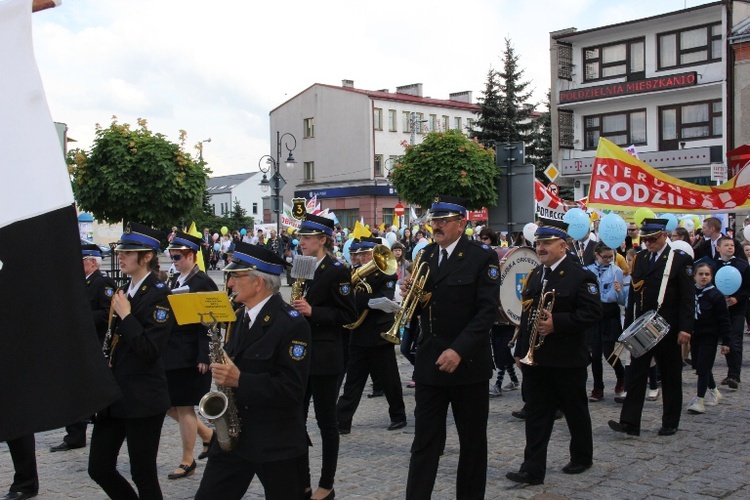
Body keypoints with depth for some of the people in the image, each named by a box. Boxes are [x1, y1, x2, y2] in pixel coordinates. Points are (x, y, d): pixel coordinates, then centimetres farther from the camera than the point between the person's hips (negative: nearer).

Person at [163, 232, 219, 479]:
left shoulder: (203, 283, -11)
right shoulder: (174, 281, 13)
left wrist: (204, 357, -20)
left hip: (190, 356, -8)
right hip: (170, 354, 8)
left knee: (184, 407, 0)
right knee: (167, 405, 11)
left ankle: (187, 461, 14)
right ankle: (208, 435, 29)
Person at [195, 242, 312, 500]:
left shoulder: (291, 324, -17)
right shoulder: (239, 316, 9)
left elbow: (293, 389, -22)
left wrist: (240, 381, -27)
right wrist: (223, 372, -2)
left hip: (277, 442, -7)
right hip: (233, 433, 7)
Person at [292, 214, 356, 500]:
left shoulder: (336, 271, -10)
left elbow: (349, 315, -14)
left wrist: (312, 312, -22)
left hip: (325, 357, -7)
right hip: (300, 353, 7)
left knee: (325, 420, 3)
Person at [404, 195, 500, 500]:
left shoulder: (482, 257, -8)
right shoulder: (425, 256, 9)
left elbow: (488, 310, -15)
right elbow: (419, 307, 13)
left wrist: (459, 350, -24)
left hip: (467, 363, -4)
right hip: (429, 362, 4)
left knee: (472, 441, 11)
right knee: (424, 441, 5)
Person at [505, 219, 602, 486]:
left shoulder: (580, 275, -9)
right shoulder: (535, 274, 12)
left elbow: (592, 312, -17)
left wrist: (556, 323, -25)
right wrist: (520, 350, 14)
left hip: (567, 360, -5)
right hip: (535, 358, 6)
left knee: (576, 411, 12)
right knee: (536, 415, 3)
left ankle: (582, 457, 32)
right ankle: (533, 469, 5)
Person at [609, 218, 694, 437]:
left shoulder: (680, 259, -6)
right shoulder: (640, 258, 9)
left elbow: (687, 297, -9)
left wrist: (685, 328, -16)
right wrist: (628, 326, 9)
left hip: (667, 329, -4)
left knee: (670, 377, 9)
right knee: (636, 374, 0)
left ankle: (670, 423, 20)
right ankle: (629, 422, 0)